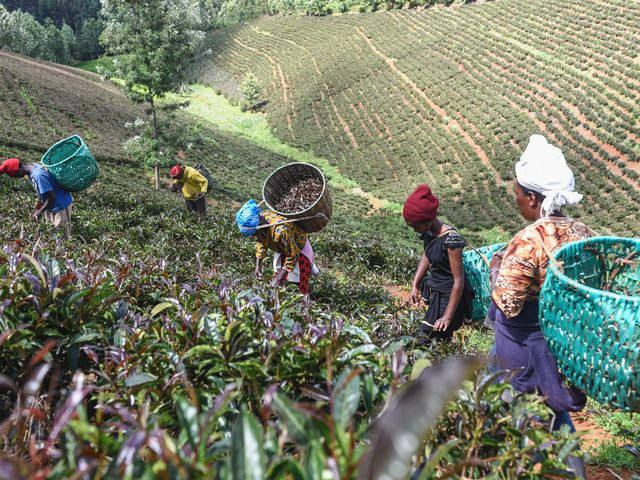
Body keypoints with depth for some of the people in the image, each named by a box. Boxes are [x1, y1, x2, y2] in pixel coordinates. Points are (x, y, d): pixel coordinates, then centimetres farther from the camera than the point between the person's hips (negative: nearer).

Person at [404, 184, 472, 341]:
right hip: (435, 293, 8)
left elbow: (459, 281, -24)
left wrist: (447, 317, -23)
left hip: (449, 297, -8)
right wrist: (415, 286, 9)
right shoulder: (428, 232, -3)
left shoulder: (450, 240, -27)